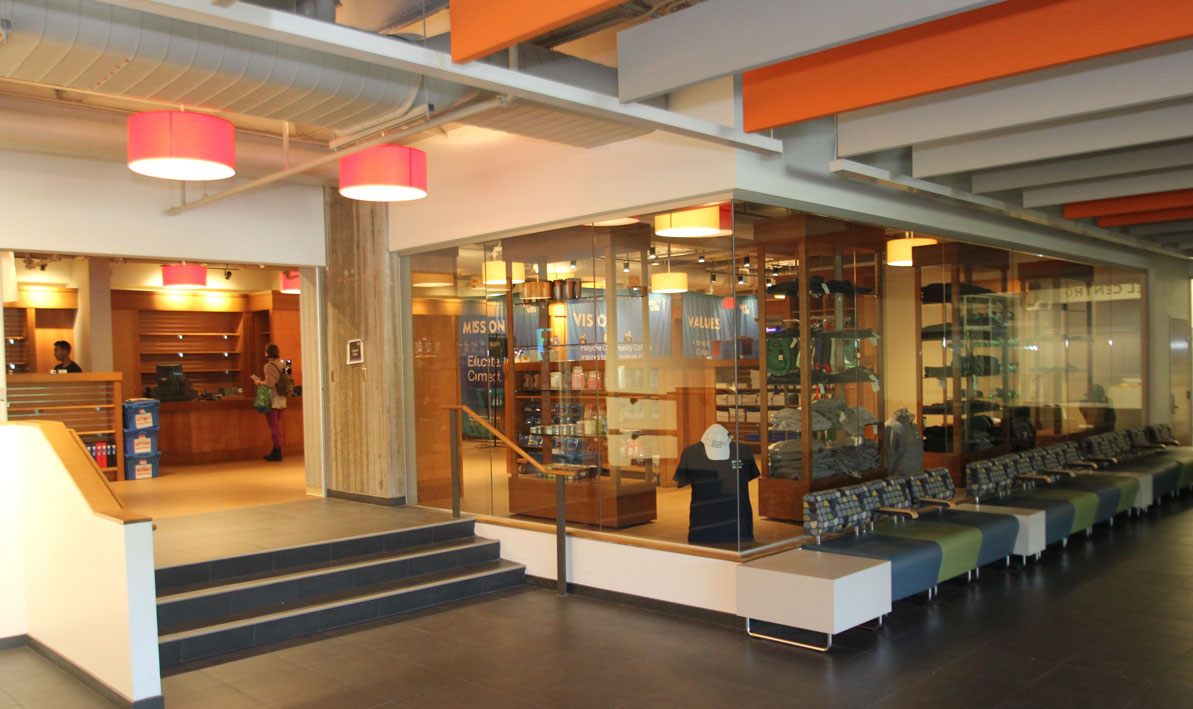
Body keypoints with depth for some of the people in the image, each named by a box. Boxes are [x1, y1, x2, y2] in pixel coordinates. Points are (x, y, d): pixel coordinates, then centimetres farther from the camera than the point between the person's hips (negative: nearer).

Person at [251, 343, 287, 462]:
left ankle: (277, 453, -3)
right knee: (277, 426, 15)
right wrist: (263, 380, 18)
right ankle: (276, 452, 22)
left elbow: (270, 384, -20)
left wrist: (259, 382, -3)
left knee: (273, 426, -4)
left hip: (272, 399, -8)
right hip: (281, 399, 8)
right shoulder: (281, 365, 10)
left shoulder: (270, 366, -14)